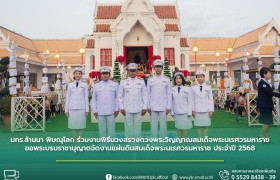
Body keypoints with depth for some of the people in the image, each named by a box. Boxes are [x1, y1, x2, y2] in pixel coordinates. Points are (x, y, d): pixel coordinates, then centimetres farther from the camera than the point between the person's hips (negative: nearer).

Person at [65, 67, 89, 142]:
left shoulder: (84, 85, 6)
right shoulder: (70, 85, 10)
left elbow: (86, 98, 4)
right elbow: (67, 97, 10)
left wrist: (87, 109, 0)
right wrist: (66, 109, 7)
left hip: (81, 108, -1)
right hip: (72, 108, 2)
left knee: (81, 125, -1)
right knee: (73, 125, 4)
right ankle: (75, 141, 15)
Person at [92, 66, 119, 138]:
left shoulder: (115, 85, 6)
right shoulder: (96, 86, 11)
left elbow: (117, 97, 5)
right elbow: (94, 99, 12)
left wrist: (117, 109, -1)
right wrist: (94, 110, 5)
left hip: (111, 112, -1)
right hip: (100, 113, 2)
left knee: (111, 129, 0)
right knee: (102, 130, 6)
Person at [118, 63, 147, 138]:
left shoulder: (141, 82, 7)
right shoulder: (123, 82, 5)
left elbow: (144, 95, 8)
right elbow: (120, 96, 6)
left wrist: (144, 107, 3)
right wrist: (121, 108, 0)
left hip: (138, 110, 1)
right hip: (127, 110, -1)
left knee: (137, 128, 5)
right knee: (128, 128, 3)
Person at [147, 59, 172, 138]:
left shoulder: (166, 79, 4)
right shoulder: (150, 80, 5)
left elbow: (169, 94, 3)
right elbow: (148, 94, 6)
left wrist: (169, 107, -2)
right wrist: (148, 107, 2)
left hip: (163, 107, 0)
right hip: (153, 108, 1)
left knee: (163, 126, 4)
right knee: (153, 126, 5)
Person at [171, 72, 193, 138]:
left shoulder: (187, 89, -4)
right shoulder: (172, 89, 2)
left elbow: (190, 101, -3)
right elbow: (171, 101, 5)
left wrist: (189, 113, -6)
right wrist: (172, 112, 4)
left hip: (185, 113, -2)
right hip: (177, 113, 2)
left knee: (185, 128, 3)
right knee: (178, 128, 10)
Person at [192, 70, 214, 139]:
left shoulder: (208, 87, 5)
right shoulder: (193, 88, 4)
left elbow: (211, 99, 4)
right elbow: (192, 100, 5)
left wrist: (211, 110, -1)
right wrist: (193, 110, 1)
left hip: (206, 110, 0)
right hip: (197, 111, 0)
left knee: (206, 126, 3)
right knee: (199, 126, 3)